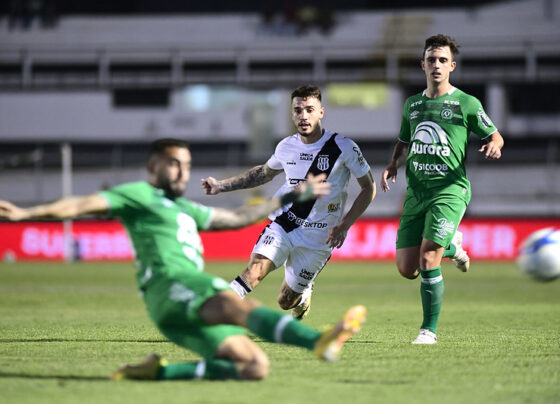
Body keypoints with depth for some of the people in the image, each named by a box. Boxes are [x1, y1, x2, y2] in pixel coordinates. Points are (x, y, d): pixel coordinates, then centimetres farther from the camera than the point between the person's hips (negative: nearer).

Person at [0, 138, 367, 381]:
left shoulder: (185, 209, 36)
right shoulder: (137, 194, 12)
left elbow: (237, 218, 42)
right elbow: (83, 205, 1)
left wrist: (293, 196, 43)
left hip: (183, 316, 9)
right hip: (170, 285, -9)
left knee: (255, 367, -8)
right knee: (239, 305, -33)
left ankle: (158, 372, -6)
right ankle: (318, 340, -57)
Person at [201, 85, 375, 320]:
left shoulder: (344, 148, -10)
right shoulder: (286, 147, 2)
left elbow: (368, 189, -2)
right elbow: (264, 173, 23)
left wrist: (343, 226, -13)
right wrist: (222, 186, 16)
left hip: (317, 238, -2)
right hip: (283, 224, 2)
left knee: (285, 301, 4)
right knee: (255, 269, -25)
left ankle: (303, 296, 40)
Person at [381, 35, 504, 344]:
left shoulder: (466, 104, -1)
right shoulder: (412, 104, 14)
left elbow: (495, 135, 6)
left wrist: (493, 145, -17)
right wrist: (393, 165, 8)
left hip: (450, 190, -5)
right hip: (416, 191, 5)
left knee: (427, 261, -17)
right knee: (406, 269, 2)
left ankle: (429, 329, -3)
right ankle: (451, 247, 33)